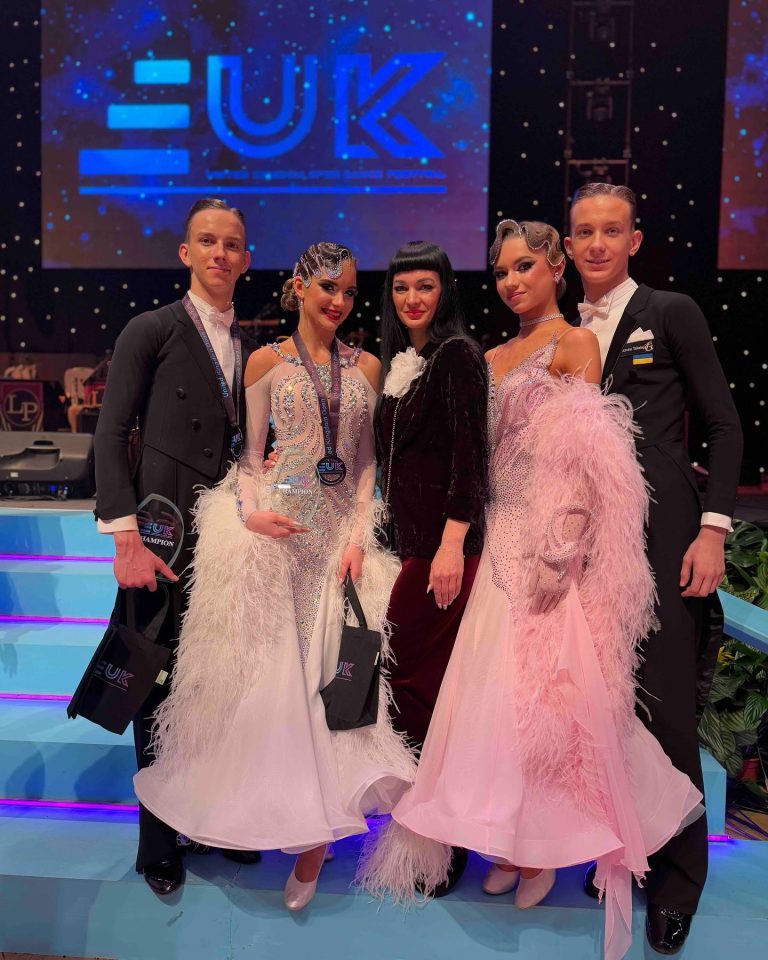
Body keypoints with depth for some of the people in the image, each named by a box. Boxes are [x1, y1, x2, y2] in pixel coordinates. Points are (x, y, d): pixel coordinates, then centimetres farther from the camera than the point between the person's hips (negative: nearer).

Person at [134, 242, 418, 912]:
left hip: (343, 528, 2)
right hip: (278, 527, -1)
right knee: (272, 663, 3)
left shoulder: (366, 367, 9)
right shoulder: (267, 362, 4)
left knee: (328, 665, 2)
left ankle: (313, 833, 13)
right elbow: (250, 454, 4)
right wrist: (250, 510, -14)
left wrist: (358, 536, -4)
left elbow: (368, 460, 7)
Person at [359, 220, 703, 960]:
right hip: (503, 537, 6)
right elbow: (484, 454, 14)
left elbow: (589, 459, -10)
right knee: (497, 689, 8)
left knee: (546, 686, 0)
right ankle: (512, 840, 24)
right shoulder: (494, 358, 16)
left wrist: (560, 552, -18)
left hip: (552, 538, -6)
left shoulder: (575, 344, -2)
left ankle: (549, 845, 18)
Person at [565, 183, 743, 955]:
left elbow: (724, 426, -1)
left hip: (661, 537, -4)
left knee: (665, 705, -3)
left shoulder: (671, 313, 1)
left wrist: (713, 529, -10)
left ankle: (678, 877, 17)